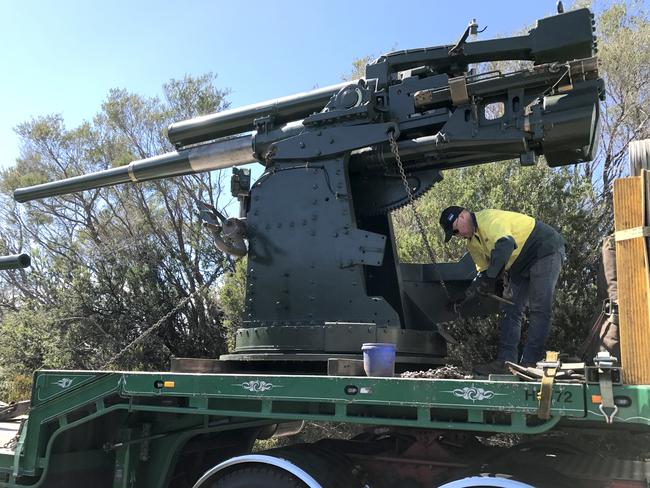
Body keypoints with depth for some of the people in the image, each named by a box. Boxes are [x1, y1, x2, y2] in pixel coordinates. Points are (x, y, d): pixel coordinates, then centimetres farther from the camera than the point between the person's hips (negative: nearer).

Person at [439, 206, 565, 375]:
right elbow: (485, 268, 5)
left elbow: (506, 244, -42)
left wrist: (490, 276, -42)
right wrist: (477, 285, -16)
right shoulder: (473, 243, 5)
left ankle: (530, 362, -16)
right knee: (510, 310, 2)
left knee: (538, 309, -15)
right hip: (521, 266, 10)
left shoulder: (488, 218, -25)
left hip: (546, 249, -10)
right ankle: (506, 361, 0)